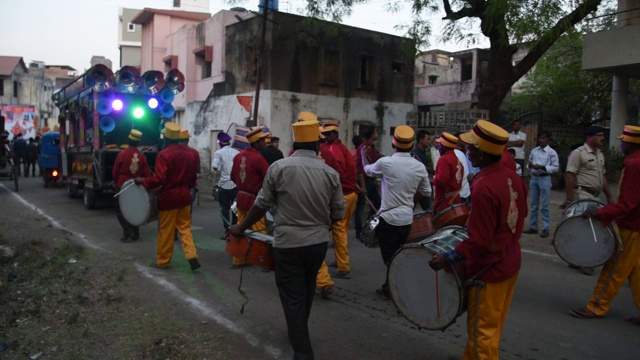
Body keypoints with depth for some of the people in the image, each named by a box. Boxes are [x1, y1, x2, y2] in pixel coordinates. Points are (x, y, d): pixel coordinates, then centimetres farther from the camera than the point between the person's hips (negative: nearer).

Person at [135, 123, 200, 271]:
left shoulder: (163, 155, -16)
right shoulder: (187, 153, 4)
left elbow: (159, 179, -23)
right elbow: (193, 176, 10)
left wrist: (142, 181, -11)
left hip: (168, 197, -6)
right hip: (184, 195, 6)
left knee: (166, 231, 6)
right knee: (184, 227, 13)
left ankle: (163, 261, 18)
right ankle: (192, 256, 2)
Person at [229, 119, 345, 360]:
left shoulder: (278, 167, -10)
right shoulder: (331, 172, -3)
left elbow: (261, 205, -4)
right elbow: (339, 213, 2)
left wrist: (241, 227, 11)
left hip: (288, 242, -3)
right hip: (319, 242, 4)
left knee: (292, 297, 6)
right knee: (306, 291, 24)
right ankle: (299, 331, 45)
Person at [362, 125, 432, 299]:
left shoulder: (385, 162, -13)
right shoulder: (419, 167, -4)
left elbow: (367, 170, 9)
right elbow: (427, 192, 7)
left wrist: (363, 153, 28)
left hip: (388, 217, -4)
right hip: (407, 218, 4)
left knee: (390, 257, 6)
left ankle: (390, 289, 15)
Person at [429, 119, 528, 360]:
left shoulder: (483, 188, -28)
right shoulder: (513, 177, -2)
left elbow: (479, 241, -26)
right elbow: (520, 215, 12)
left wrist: (447, 258, -17)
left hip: (489, 269, -9)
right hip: (510, 262, 9)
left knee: (482, 331, 9)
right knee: (491, 326, 23)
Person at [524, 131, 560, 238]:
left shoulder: (552, 152, -5)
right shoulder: (534, 151, 9)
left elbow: (556, 167, -7)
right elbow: (529, 163, 16)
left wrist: (542, 167, -18)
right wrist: (530, 165, -7)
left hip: (544, 178, -5)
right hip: (534, 178, 5)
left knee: (544, 205, -2)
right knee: (533, 205, 10)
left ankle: (545, 229, 5)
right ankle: (533, 227, 18)